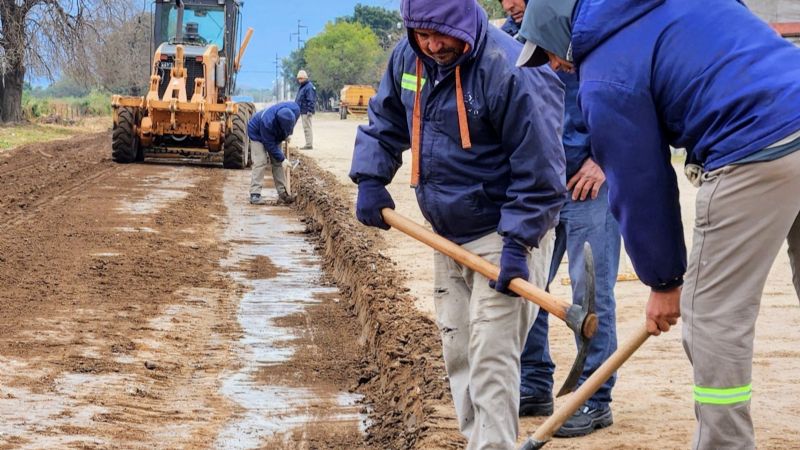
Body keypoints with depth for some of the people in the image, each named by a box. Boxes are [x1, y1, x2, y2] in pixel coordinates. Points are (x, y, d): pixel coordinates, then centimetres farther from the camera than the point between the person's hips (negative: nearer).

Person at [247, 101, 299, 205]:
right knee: (260, 162, -17)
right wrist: (282, 159, -27)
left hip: (275, 135, 6)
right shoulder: (267, 122, -44)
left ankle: (282, 193, 8)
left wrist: (288, 134, 0)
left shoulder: (295, 109, -29)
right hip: (257, 134, -6)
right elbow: (270, 145, -32)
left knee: (277, 162, 4)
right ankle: (255, 194, -20)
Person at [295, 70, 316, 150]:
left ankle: (309, 145, -9)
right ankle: (308, 144, 18)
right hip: (303, 111, 11)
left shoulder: (309, 87, -15)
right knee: (306, 128, 13)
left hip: (306, 111, -11)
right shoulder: (302, 87, 18)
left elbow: (311, 100, -21)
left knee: (307, 127, -10)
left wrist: (309, 110, -25)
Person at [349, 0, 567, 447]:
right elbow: (384, 124, 16)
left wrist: (517, 243, -24)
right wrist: (370, 179, 0)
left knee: (490, 358, -13)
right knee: (458, 354, 14)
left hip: (506, 233, -8)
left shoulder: (511, 71, -24)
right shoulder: (408, 59, 0)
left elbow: (540, 170, -21)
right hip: (448, 236, 8)